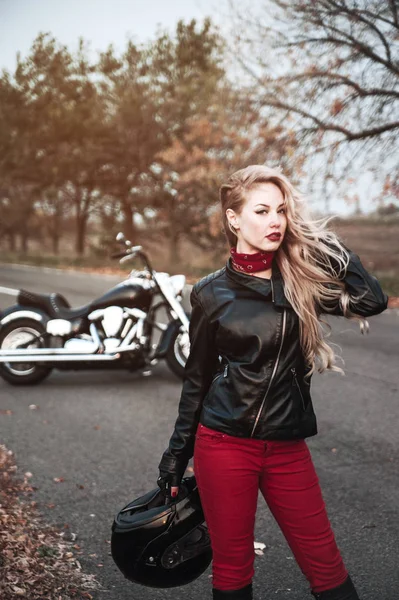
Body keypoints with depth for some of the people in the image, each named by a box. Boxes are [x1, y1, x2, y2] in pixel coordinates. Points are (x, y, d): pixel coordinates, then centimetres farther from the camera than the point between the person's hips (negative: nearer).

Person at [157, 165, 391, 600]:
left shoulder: (301, 279, 2)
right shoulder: (211, 293, -1)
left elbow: (372, 300, -14)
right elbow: (197, 379, 6)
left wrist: (322, 239, -9)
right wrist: (175, 457, 8)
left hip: (287, 447, 2)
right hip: (223, 445, -1)